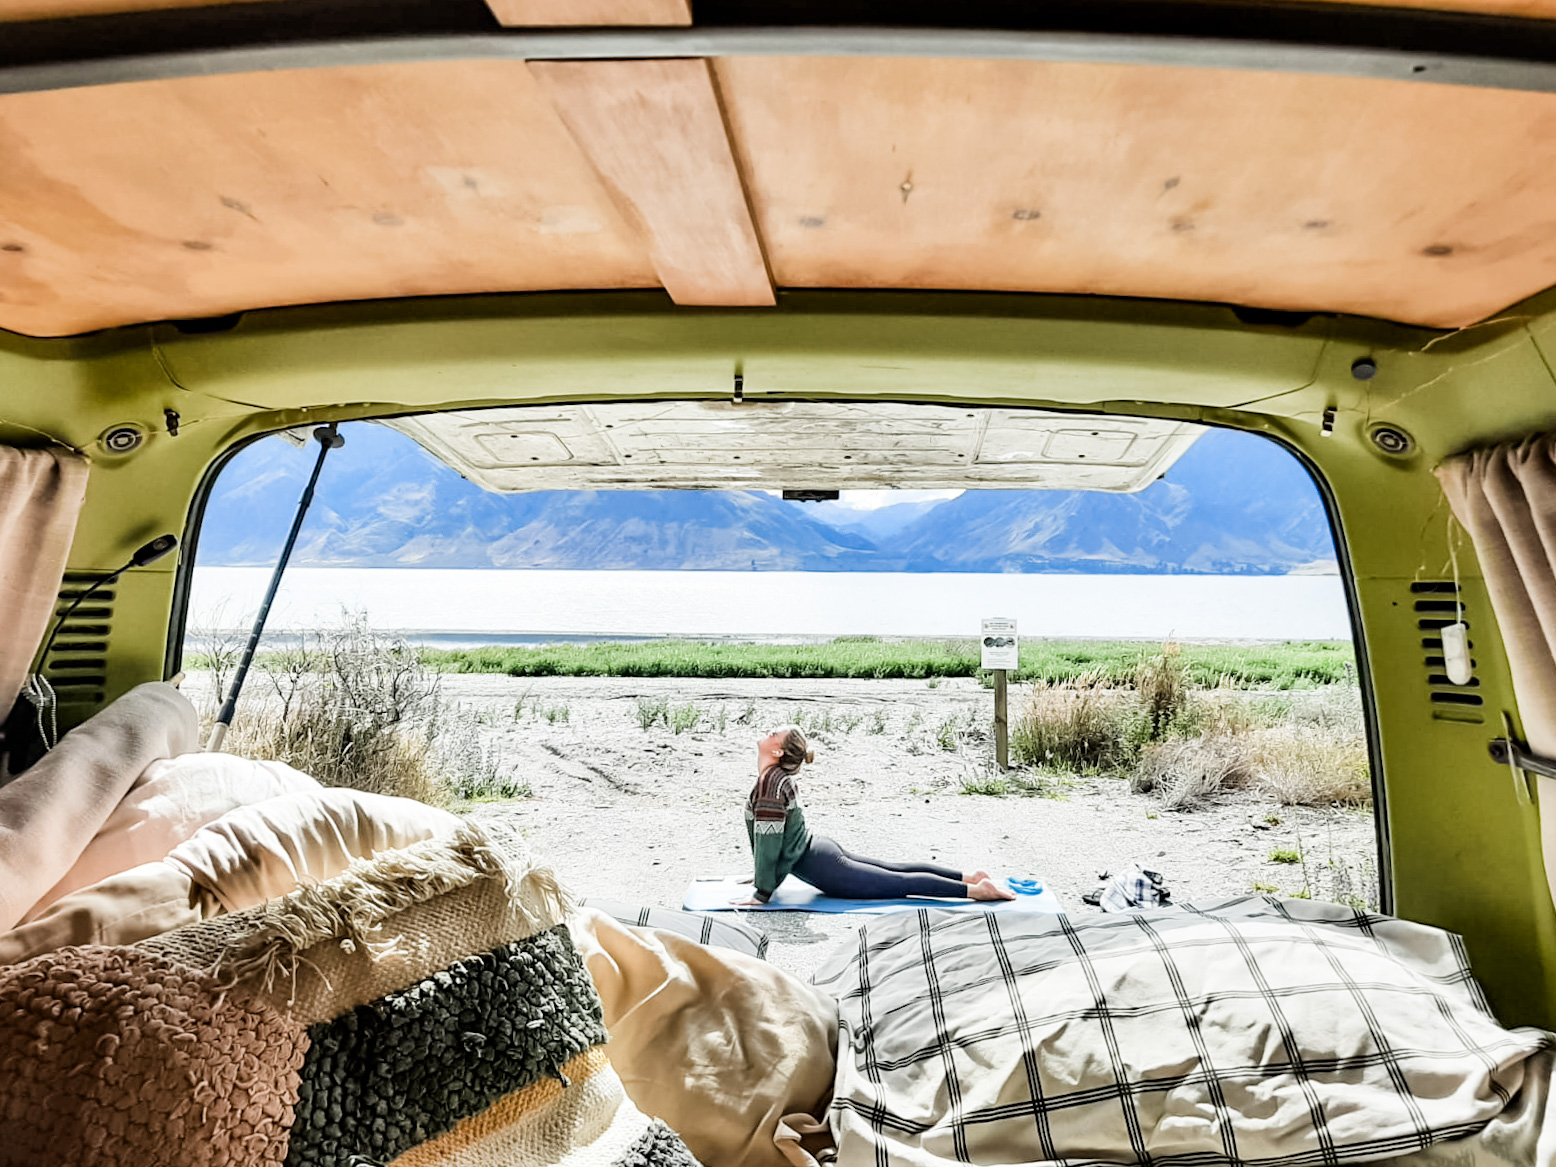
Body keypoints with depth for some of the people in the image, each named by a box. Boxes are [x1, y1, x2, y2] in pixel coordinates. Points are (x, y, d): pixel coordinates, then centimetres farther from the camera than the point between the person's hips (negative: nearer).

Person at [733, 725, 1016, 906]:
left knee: (901, 882, -4)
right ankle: (969, 877, 21)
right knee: (897, 870, 17)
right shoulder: (779, 777, 9)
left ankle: (975, 890, -3)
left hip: (820, 867, -9)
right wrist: (763, 876, 28)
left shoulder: (770, 782, -22)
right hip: (819, 851, 9)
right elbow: (769, 836, 22)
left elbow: (768, 840, -23)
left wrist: (761, 894, -17)